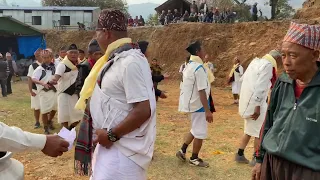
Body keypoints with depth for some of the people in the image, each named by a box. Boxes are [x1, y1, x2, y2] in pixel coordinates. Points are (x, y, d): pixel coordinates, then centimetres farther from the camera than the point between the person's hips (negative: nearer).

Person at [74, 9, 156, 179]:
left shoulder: (130, 62, -23)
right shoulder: (116, 58, 7)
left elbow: (143, 111, -27)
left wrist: (111, 135, -19)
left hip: (124, 149, -9)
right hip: (110, 144, 9)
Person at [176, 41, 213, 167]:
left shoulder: (189, 66, 8)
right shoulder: (199, 68, -21)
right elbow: (201, 91, -25)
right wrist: (207, 110, -22)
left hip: (192, 102, 9)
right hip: (198, 104, -9)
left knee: (195, 130, 22)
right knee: (200, 132, 5)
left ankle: (182, 151, 24)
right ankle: (194, 158, 18)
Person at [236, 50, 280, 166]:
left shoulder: (256, 62, 13)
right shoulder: (268, 65, -14)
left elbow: (243, 78, 18)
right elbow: (260, 87, -22)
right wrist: (258, 106, -23)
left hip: (247, 101, 9)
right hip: (255, 103, -9)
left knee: (249, 130, 19)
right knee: (260, 132, 3)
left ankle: (240, 154, 24)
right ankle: (256, 158, 12)